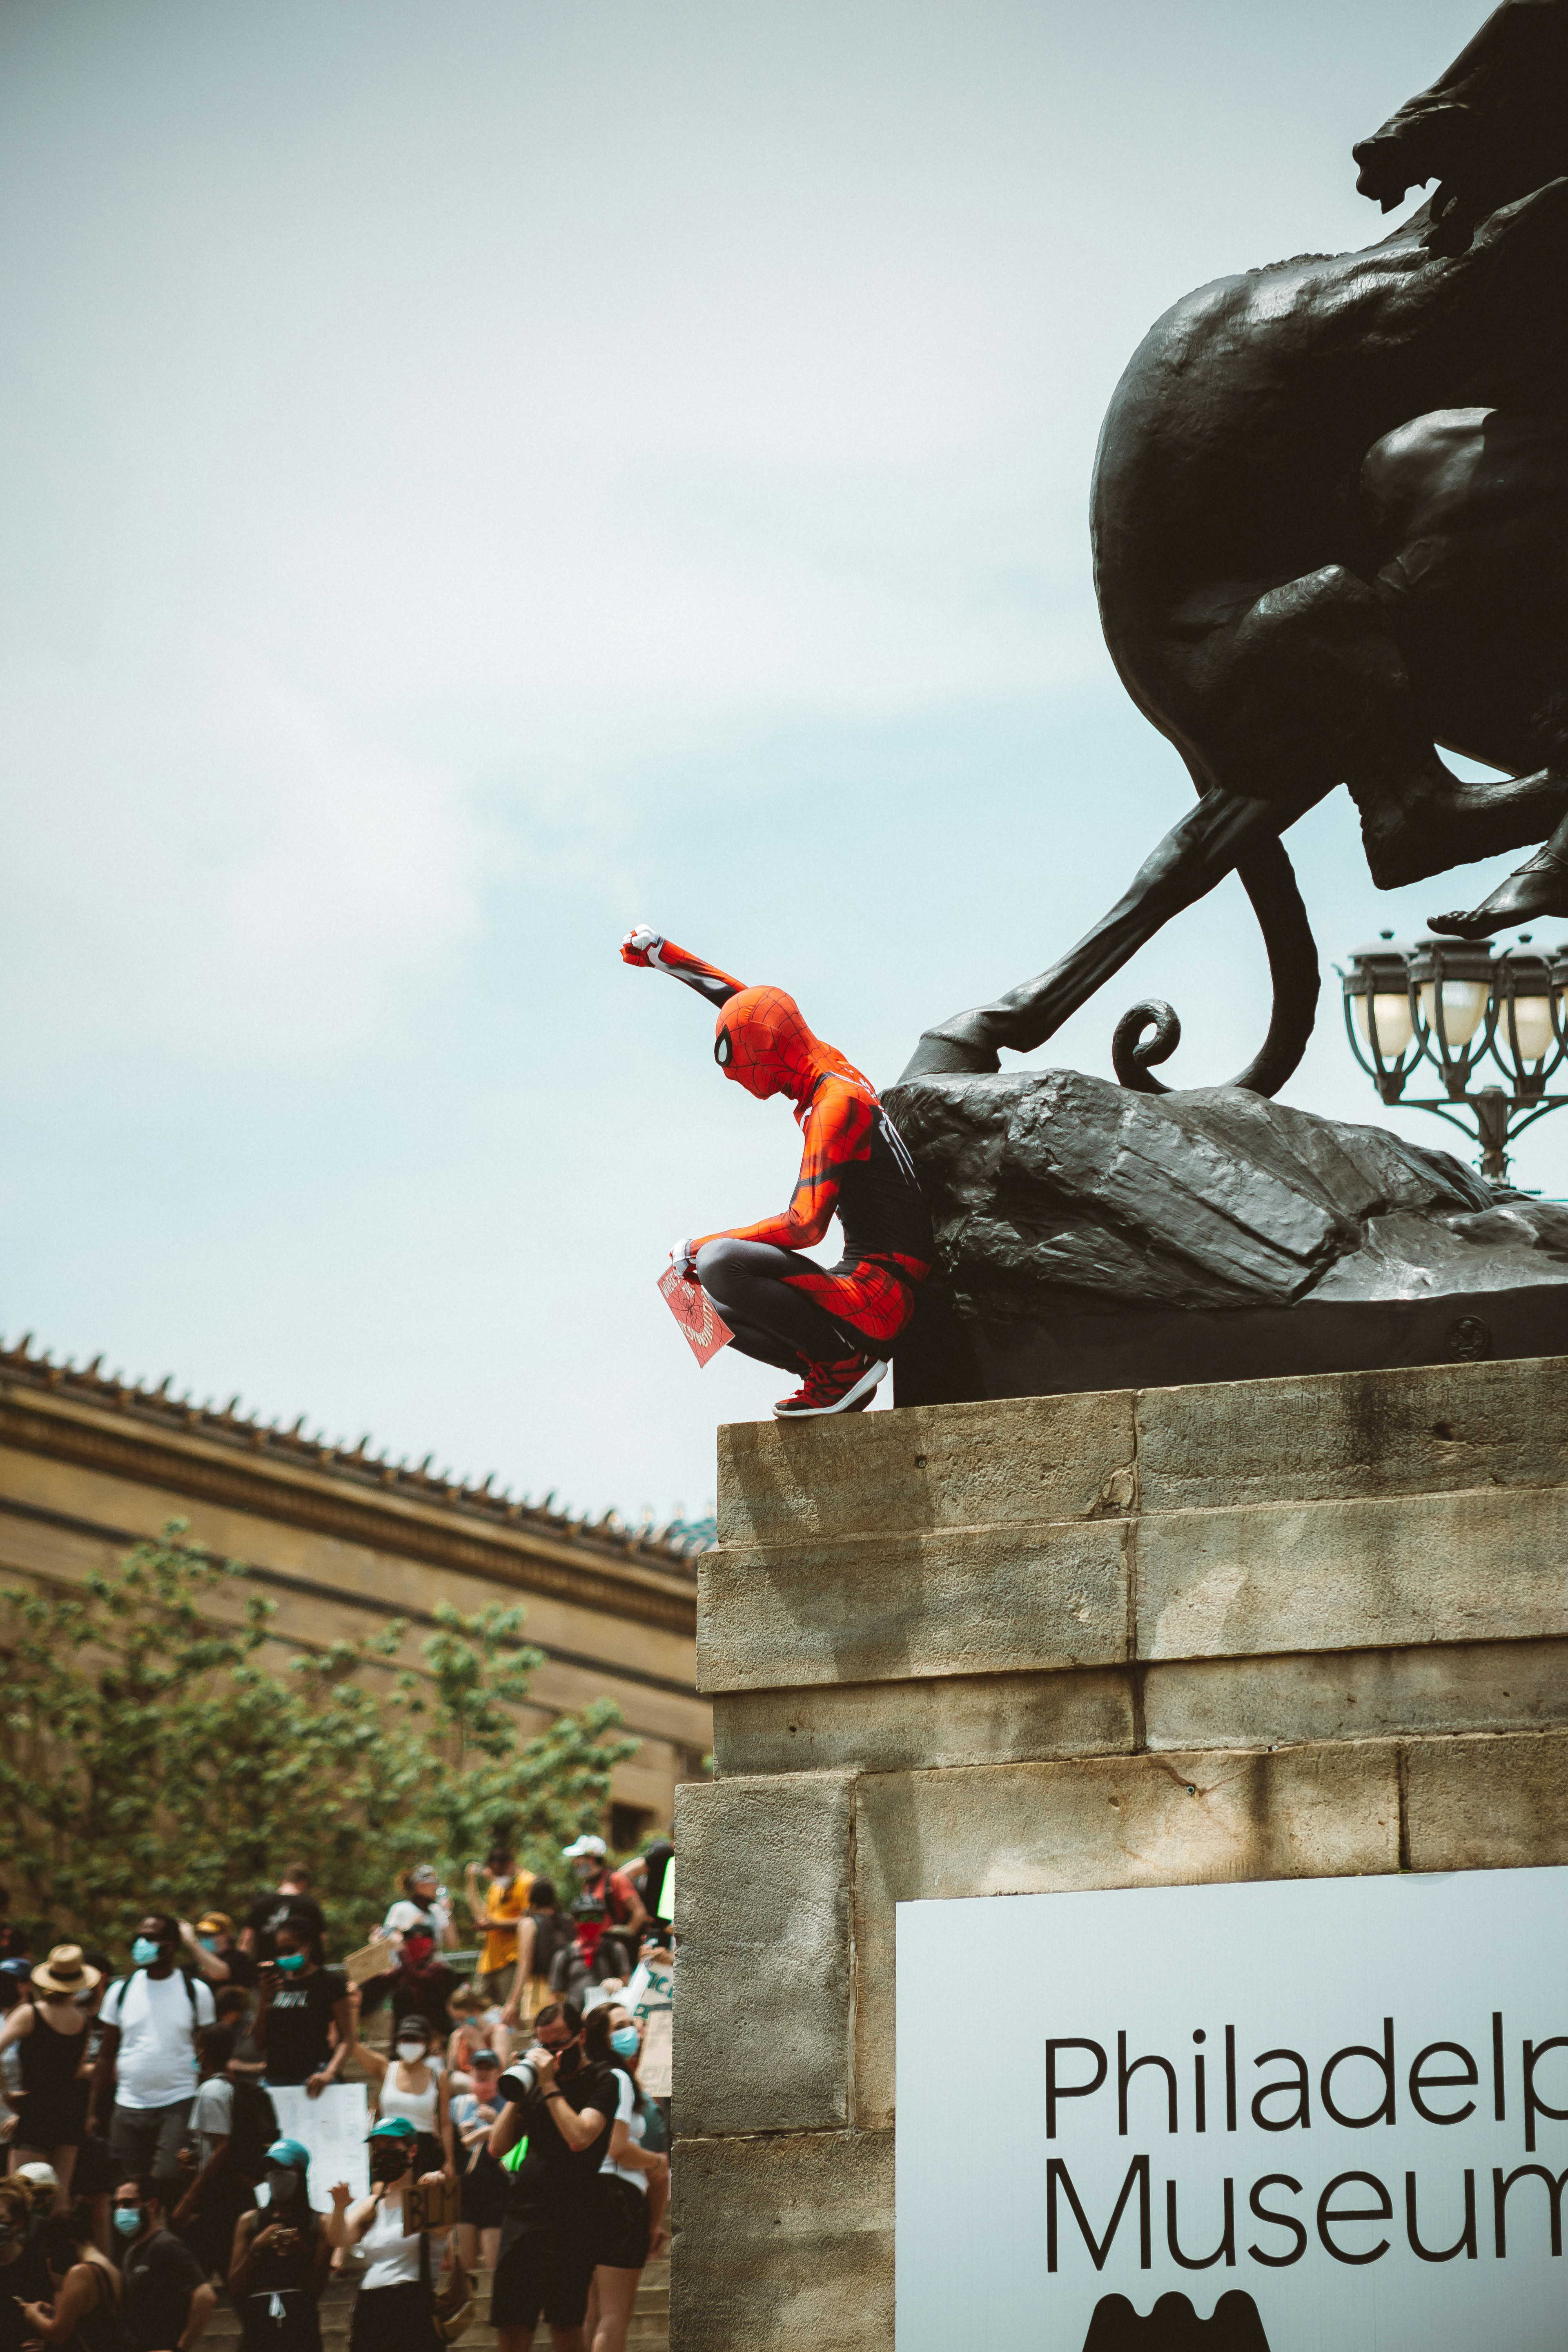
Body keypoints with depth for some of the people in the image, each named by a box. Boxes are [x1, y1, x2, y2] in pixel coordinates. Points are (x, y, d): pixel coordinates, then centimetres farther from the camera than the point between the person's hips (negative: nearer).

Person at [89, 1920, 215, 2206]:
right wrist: (94, 2112, 7)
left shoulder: (196, 1992, 3)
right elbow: (106, 2058, 11)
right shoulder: (121, 1992, 8)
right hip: (129, 2107, 3)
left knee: (167, 2181, -20)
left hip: (178, 2106, -3)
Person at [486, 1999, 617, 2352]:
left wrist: (550, 2086, -10)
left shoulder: (601, 2082, 1)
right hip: (523, 2214, 5)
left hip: (570, 2220, -5)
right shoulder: (536, 2081, 18)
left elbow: (580, 2137, -16)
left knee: (565, 2323, -6)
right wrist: (518, 2093, 4)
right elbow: (498, 2147, 14)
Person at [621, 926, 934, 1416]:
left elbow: (806, 1225, -24)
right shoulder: (832, 1069, 12)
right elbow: (740, 1001, 26)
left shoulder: (835, 1103, -16)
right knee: (718, 1311, 19)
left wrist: (703, 1248, -15)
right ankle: (834, 1374, 6)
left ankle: (845, 1364, -14)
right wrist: (660, 955, 29)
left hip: (880, 1294, -10)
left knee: (721, 1265, -25)